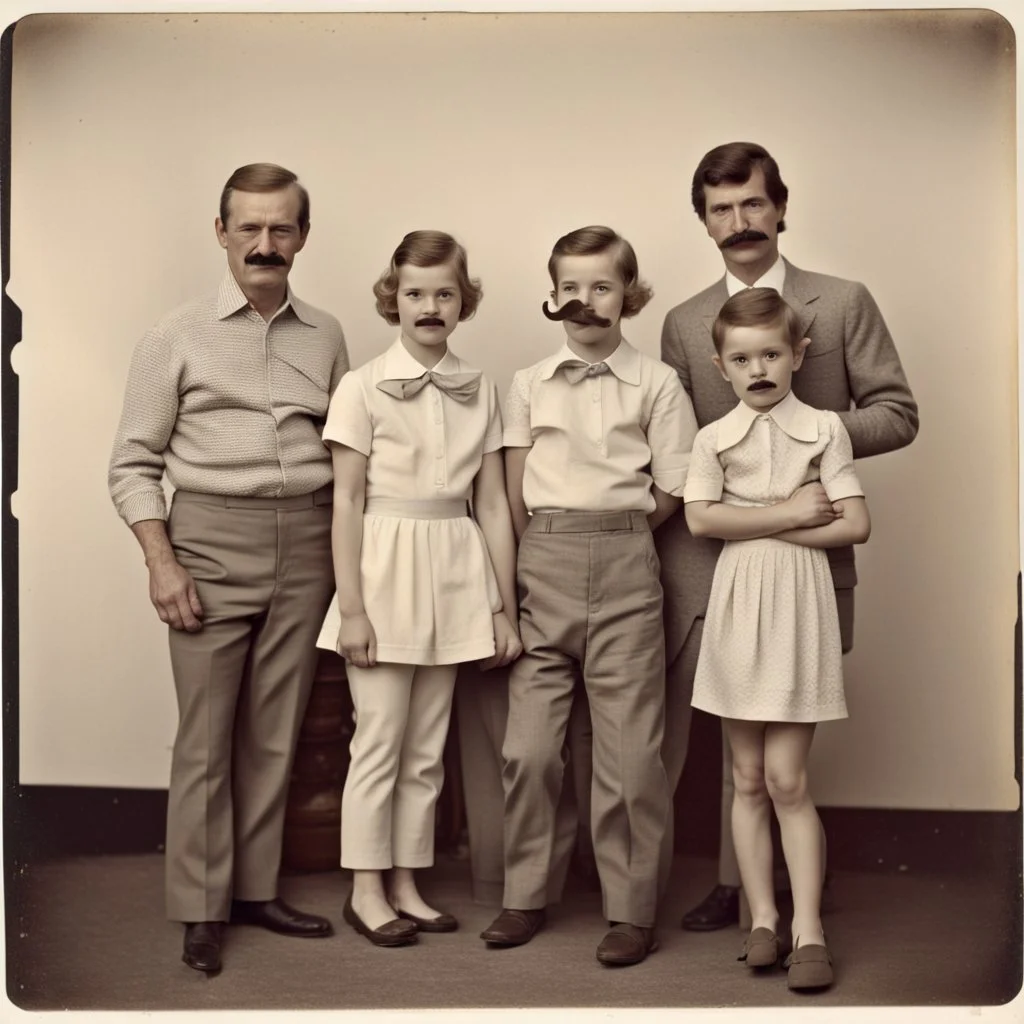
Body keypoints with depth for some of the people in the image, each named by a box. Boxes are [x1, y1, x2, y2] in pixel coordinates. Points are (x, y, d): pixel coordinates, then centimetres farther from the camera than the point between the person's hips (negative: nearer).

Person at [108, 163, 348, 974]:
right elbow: (134, 464, 0)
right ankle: (201, 908, 12)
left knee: (275, 732, 9)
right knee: (206, 735, 1)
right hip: (211, 541, -3)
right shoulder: (178, 338, 0)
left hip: (305, 545, 3)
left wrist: (344, 550, 6)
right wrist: (161, 562, -9)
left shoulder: (326, 336, 8)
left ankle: (257, 889, 21)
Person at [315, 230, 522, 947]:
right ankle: (366, 890, 15)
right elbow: (347, 502, -6)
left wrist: (505, 608, 5)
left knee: (427, 746, 10)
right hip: (385, 570, -4)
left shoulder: (479, 391, 6)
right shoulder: (363, 387, -4)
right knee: (380, 738, 1)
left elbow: (492, 504, 6)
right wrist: (351, 608, -11)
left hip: (453, 579, 4)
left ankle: (406, 884, 22)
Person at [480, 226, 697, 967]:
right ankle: (525, 897, 17)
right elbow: (516, 495, 8)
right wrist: (556, 547, 3)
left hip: (625, 572, -2)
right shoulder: (528, 385, 10)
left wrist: (613, 539, 3)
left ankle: (632, 911, 11)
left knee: (629, 750, 0)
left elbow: (670, 495, 1)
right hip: (542, 571, 2)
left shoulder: (656, 383, 3)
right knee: (529, 746, 3)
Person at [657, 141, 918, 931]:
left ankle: (739, 886, 20)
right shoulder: (684, 323, 10)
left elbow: (897, 413, 1)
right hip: (702, 549, 2)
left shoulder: (844, 304, 4)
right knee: (664, 725, 1)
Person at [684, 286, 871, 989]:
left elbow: (856, 526, -5)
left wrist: (761, 527, -9)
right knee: (749, 780, 7)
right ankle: (763, 918, 17)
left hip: (800, 604, -2)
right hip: (738, 604, 2)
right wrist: (791, 513, -14)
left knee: (787, 781, -3)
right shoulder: (714, 438, 5)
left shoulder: (824, 429, 2)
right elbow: (700, 518, -11)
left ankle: (807, 929, 5)